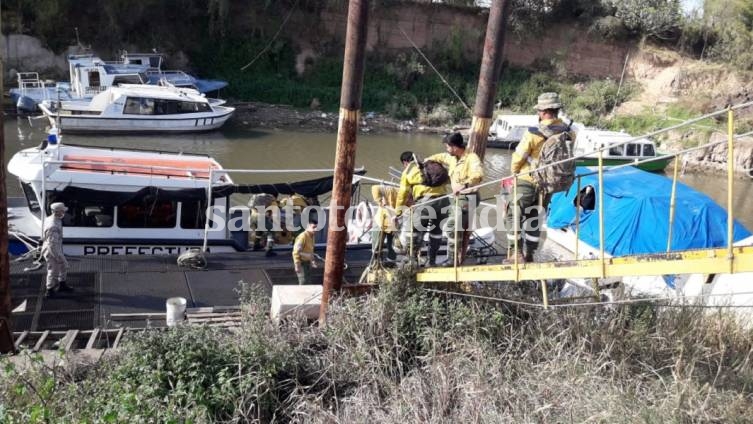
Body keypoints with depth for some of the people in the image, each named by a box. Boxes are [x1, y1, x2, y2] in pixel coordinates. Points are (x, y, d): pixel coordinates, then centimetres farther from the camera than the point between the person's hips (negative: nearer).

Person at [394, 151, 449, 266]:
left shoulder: (407, 172, 14)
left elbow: (403, 193, 15)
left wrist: (398, 211, 25)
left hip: (426, 200, -5)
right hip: (443, 199, 5)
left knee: (416, 230, 4)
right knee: (436, 231, 15)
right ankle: (432, 261, 20)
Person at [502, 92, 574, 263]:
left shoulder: (534, 134, -22)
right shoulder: (568, 133, -7)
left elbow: (518, 157, -12)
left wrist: (514, 172, 8)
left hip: (526, 181, -5)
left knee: (514, 216, 6)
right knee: (535, 220, 18)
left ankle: (516, 254, -1)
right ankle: (529, 255, 24)